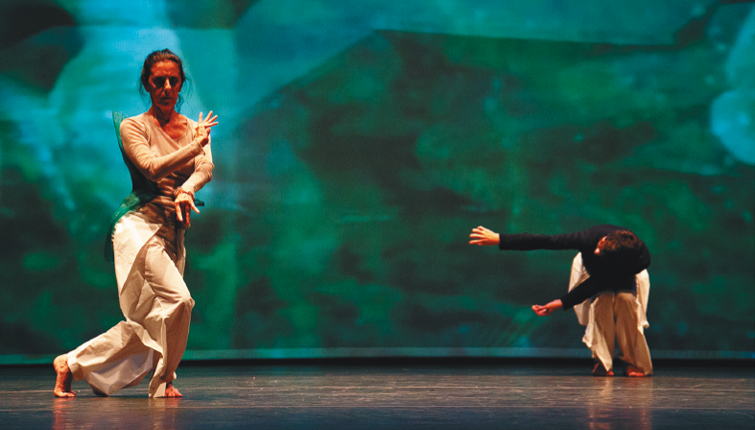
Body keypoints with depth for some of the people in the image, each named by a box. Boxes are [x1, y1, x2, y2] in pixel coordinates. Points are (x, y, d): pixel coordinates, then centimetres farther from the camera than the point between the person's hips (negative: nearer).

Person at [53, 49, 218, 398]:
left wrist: (187, 190, -25)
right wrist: (196, 144, -9)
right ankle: (164, 379, -3)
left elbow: (206, 168, -4)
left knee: (144, 324, 6)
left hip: (173, 233, 6)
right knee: (177, 299, -23)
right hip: (140, 225, -6)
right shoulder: (134, 127, 0)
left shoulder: (195, 128, 14)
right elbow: (153, 168, -16)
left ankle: (72, 364, 25)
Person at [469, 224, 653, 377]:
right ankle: (602, 362, -17)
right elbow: (542, 241, -37)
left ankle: (635, 363, -14)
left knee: (626, 298, -29)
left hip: (625, 273, 0)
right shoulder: (590, 238, -44)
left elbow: (599, 282, -34)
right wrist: (499, 239, -35)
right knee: (602, 300, -29)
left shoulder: (642, 258, -43)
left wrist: (563, 302, -34)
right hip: (590, 268, 0)